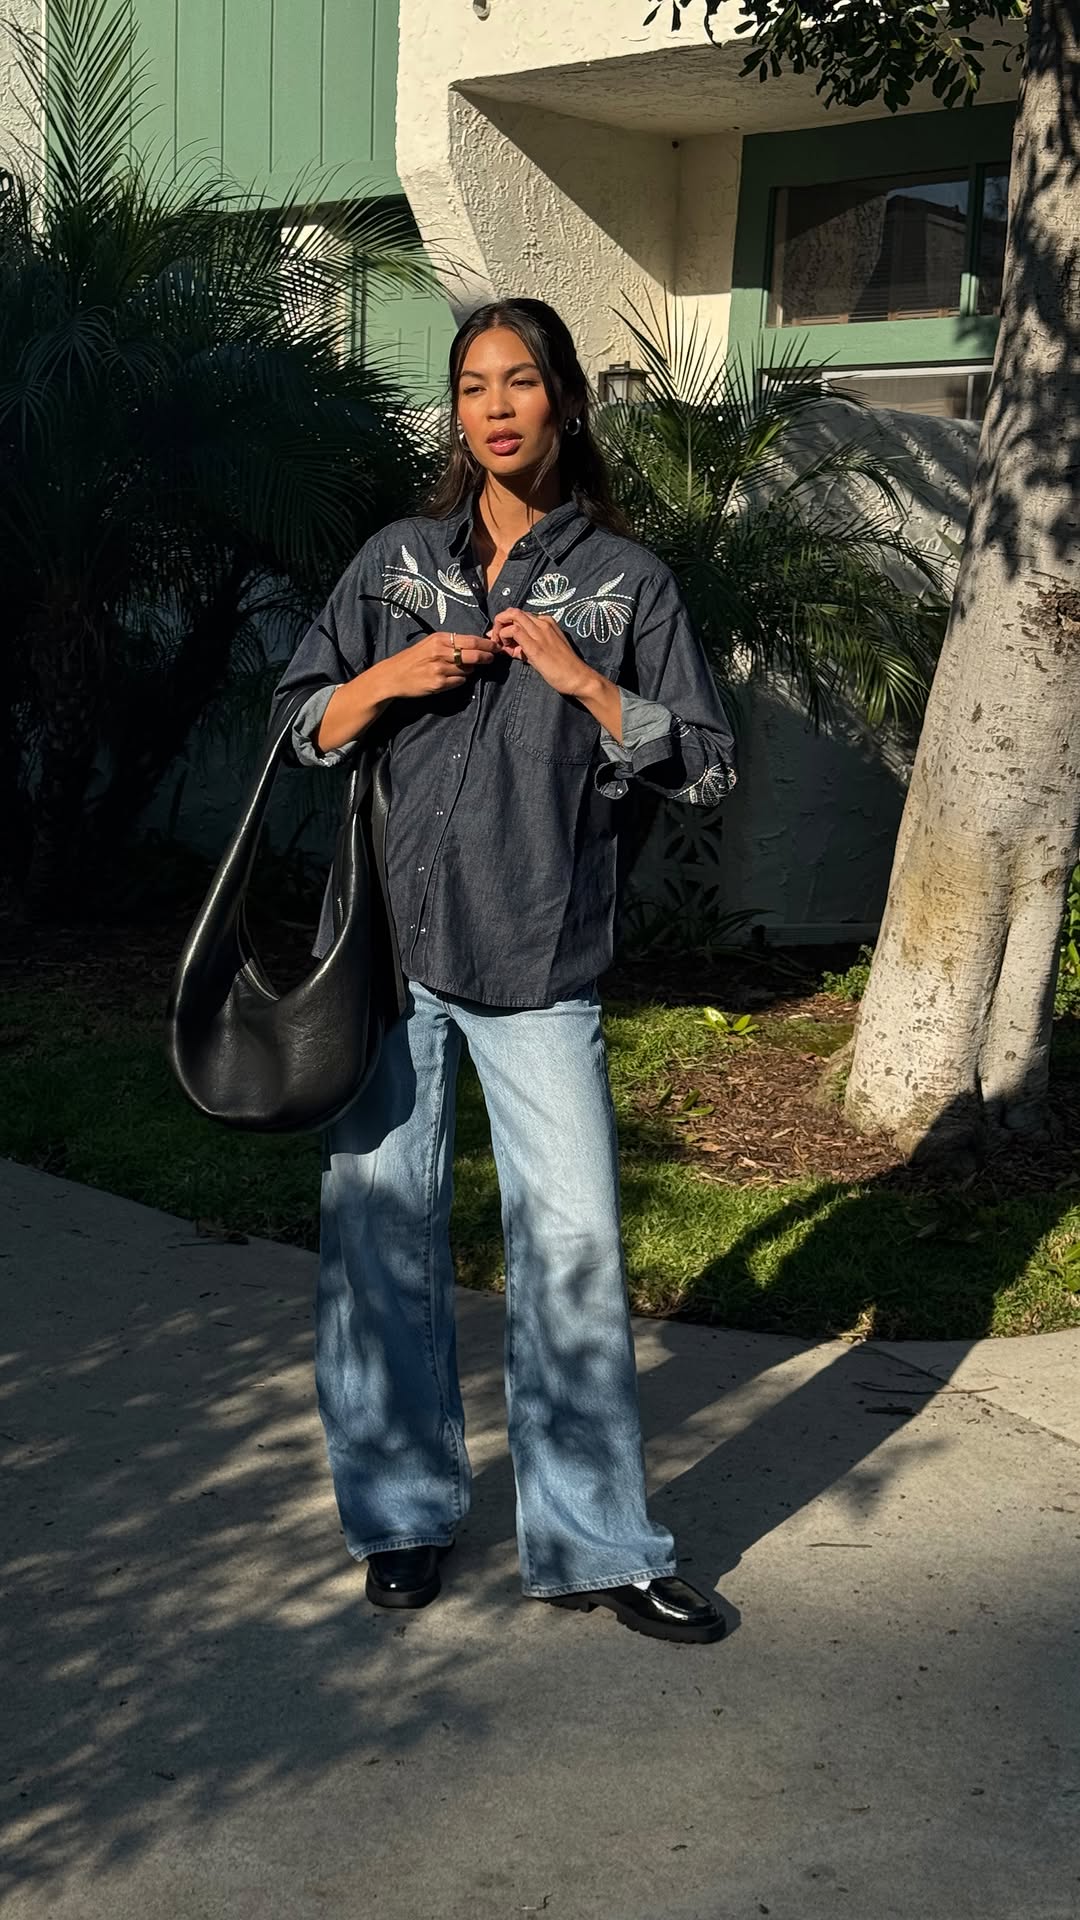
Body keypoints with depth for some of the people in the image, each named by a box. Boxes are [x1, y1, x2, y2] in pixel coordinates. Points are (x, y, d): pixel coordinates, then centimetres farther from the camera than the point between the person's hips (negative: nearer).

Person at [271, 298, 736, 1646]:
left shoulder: (626, 580, 7)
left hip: (542, 963, -1)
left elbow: (703, 766, 4)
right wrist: (387, 679, -6)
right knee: (380, 1229, 5)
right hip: (387, 946, 2)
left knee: (574, 1243, -4)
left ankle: (595, 1544, 9)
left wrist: (583, 682, -8)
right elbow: (302, 728, 13)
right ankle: (400, 1510, 22)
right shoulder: (396, 561, 11)